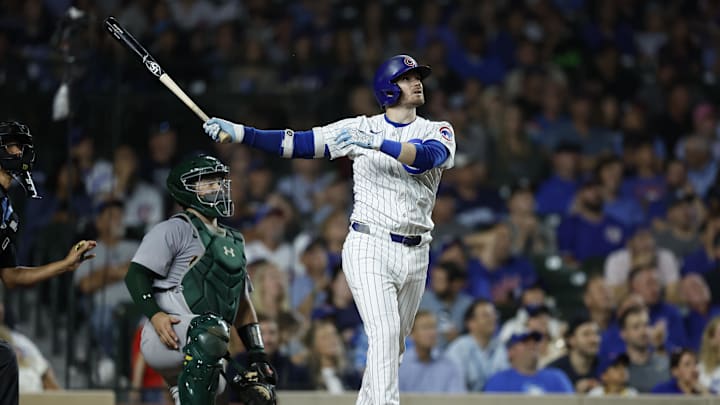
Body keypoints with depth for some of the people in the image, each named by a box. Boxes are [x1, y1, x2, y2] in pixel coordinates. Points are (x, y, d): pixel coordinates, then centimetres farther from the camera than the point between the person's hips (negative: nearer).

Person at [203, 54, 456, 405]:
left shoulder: (437, 132, 5)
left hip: (414, 254, 3)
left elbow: (425, 157, -18)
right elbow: (297, 143, -1)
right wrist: (239, 133, -10)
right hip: (369, 247, -3)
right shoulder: (360, 128, 3)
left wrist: (377, 143, -31)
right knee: (384, 332, -19)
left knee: (393, 346, 11)